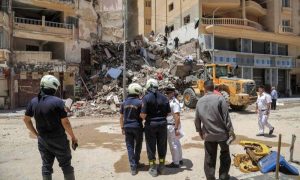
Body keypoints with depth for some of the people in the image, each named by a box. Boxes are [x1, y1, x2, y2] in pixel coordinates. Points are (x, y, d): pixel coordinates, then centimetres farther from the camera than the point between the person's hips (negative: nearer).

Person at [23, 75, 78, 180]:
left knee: (46, 166, 15)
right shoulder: (58, 102, -18)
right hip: (58, 139, -5)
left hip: (43, 140, 5)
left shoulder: (33, 102, 0)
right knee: (66, 165, 8)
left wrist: (36, 134, 18)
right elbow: (65, 122, -18)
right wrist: (73, 137, -6)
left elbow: (26, 119, 8)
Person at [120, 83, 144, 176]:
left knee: (130, 147, 7)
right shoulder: (139, 102, -12)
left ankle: (133, 167, 7)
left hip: (127, 127, 3)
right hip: (137, 127, -3)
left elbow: (121, 117, 7)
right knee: (138, 145, 17)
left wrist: (122, 128, 13)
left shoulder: (124, 103, 3)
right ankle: (136, 162, 28)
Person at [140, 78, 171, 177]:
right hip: (162, 124, 4)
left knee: (151, 146, 9)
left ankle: (153, 169, 17)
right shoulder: (164, 97, 1)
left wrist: (142, 116, 6)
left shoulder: (146, 97, -11)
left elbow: (143, 115, -17)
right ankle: (161, 167, 26)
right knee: (162, 146, 15)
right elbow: (168, 112, 3)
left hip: (151, 124, -3)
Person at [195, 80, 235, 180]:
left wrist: (200, 131, 19)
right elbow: (226, 117, -13)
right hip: (222, 133, -2)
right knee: (225, 156, 18)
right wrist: (231, 131, -5)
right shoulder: (219, 99, -11)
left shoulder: (200, 101, 1)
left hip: (208, 135, 3)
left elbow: (197, 119, 6)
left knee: (209, 159, 12)